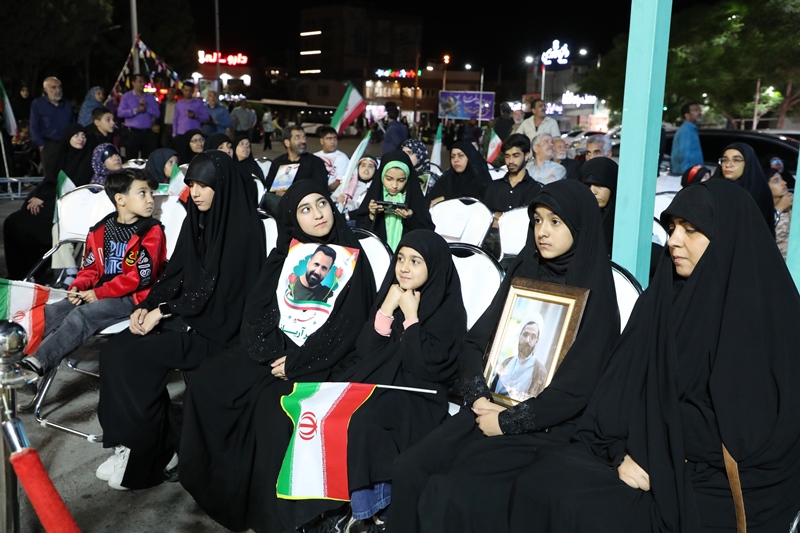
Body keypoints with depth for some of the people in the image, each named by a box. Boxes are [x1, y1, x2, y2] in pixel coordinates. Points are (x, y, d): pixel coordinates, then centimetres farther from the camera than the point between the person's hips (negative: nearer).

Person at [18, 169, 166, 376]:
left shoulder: (152, 231, -9)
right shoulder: (100, 231, 9)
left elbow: (142, 276, -16)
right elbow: (90, 268, 15)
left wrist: (99, 293, -15)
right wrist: (77, 287, -8)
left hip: (131, 297, -7)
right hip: (98, 295, 7)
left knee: (81, 316, -26)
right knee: (52, 312, -8)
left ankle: (39, 361, -28)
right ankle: (20, 355, -12)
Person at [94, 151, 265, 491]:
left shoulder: (244, 228, -14)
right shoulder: (195, 219, 10)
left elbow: (218, 289, -17)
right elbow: (175, 273, 11)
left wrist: (163, 313, -15)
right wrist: (147, 306, -5)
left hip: (219, 327, -7)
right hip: (186, 315, 7)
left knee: (131, 359, -19)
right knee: (114, 352, -12)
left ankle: (150, 453, -2)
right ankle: (135, 441, -1)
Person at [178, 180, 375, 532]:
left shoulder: (353, 258, 0)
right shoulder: (284, 254, 12)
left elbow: (349, 324, -8)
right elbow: (256, 308, 5)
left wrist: (295, 363, -14)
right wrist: (272, 354, -13)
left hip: (317, 359, -5)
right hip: (273, 348, 5)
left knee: (273, 407, -28)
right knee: (207, 382, -13)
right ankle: (215, 482, 3)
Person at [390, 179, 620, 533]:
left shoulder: (594, 291, -10)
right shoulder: (523, 271, 7)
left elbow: (577, 387, -16)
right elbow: (474, 341, 6)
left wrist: (508, 422, -14)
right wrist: (480, 398, -9)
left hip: (547, 426, -5)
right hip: (494, 407, 6)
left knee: (452, 491, -21)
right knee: (409, 470, -12)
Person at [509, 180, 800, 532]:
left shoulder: (771, 316, -11)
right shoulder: (665, 296, 5)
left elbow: (762, 438, -14)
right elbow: (625, 379, 3)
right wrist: (620, 451, -12)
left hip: (724, 489, -5)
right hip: (648, 457, 5)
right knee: (543, 480, -16)